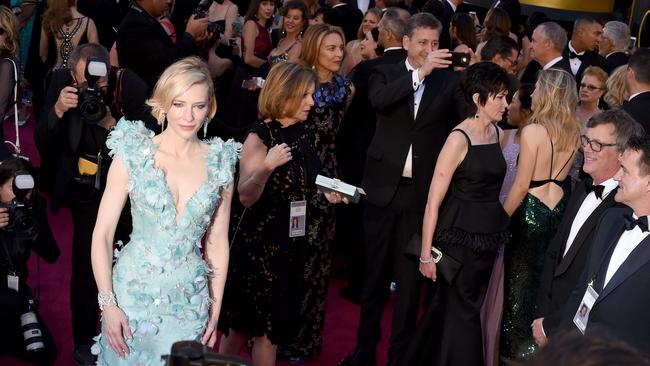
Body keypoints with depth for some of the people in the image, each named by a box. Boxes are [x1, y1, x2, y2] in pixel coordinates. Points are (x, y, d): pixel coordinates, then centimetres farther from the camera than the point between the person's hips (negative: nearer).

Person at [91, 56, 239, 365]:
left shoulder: (220, 164, -1)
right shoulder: (133, 154, -7)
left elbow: (217, 243, 6)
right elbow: (102, 235, -6)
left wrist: (215, 309, 5)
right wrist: (108, 304, -11)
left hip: (189, 302, 2)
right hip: (132, 293, -1)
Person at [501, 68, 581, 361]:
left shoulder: (532, 131, -20)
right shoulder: (574, 132, -1)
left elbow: (521, 185, -17)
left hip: (531, 211, -6)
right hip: (558, 209, 6)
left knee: (520, 281, 7)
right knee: (545, 279, 20)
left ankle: (517, 350, 16)